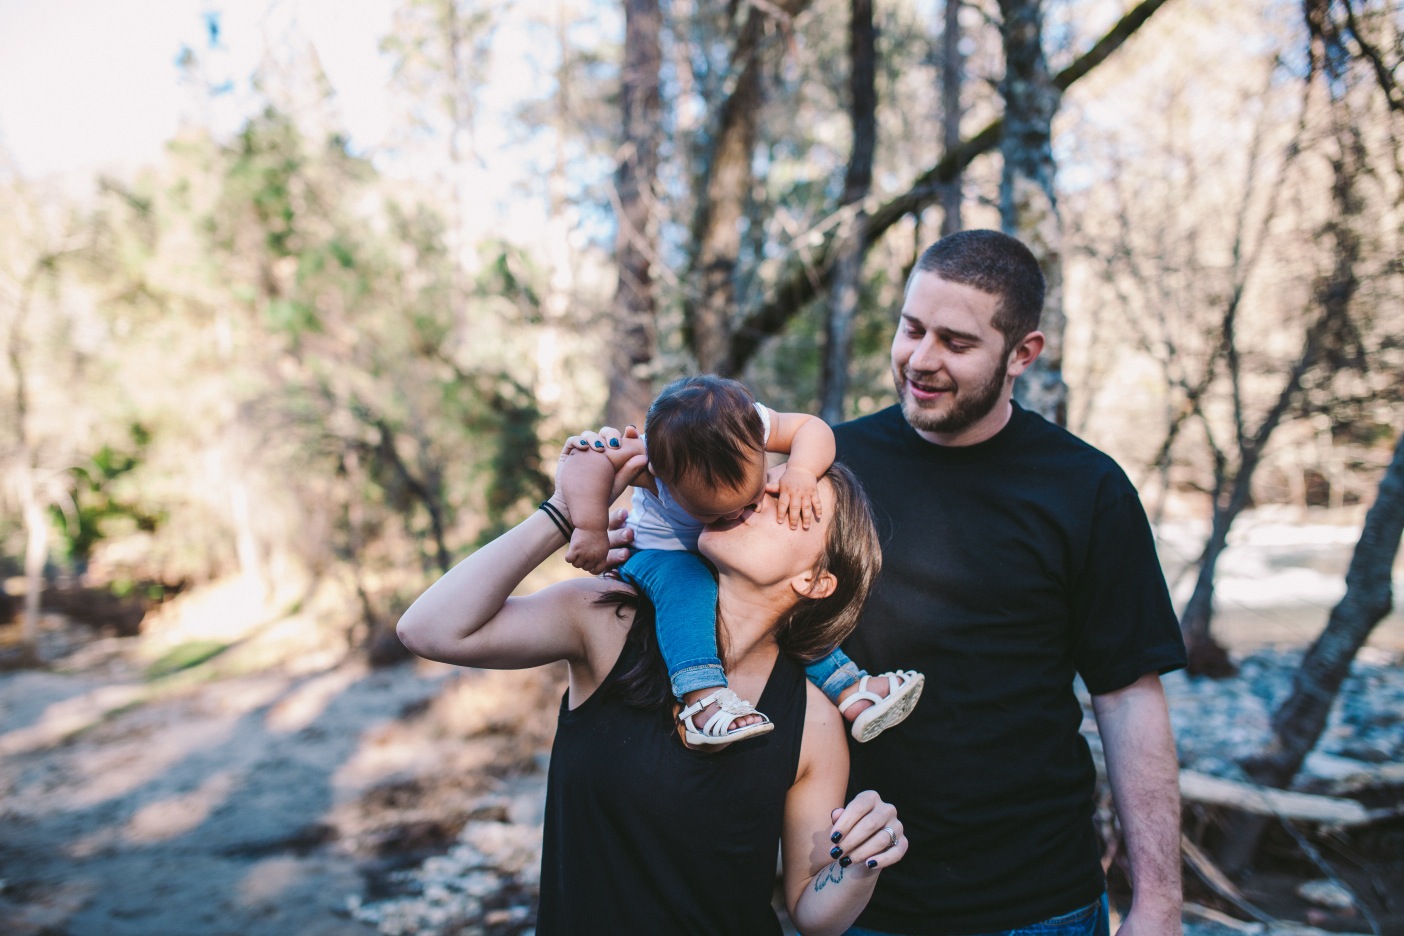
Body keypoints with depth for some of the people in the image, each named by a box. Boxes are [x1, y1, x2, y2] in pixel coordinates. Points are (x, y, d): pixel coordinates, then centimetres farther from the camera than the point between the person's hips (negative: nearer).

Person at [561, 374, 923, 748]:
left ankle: (849, 690, 6)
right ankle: (702, 698, -42)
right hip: (658, 554, -5)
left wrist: (802, 472, -37)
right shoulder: (650, 459, -37)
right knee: (687, 583, -35)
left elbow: (813, 428, -19)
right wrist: (591, 532, -38)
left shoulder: (753, 424, -27)